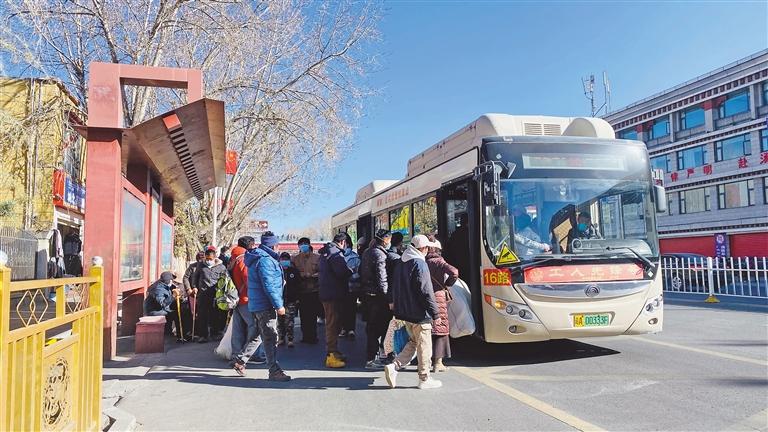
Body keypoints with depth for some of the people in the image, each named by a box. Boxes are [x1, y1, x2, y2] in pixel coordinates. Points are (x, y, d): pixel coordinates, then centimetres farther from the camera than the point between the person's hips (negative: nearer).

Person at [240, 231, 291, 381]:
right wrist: (279, 305, -20)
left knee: (257, 335, 19)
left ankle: (241, 362, 24)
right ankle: (274, 371, -1)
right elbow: (269, 286, -23)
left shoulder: (256, 258, 15)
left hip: (256, 305, 10)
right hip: (266, 306, -10)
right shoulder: (265, 260, -18)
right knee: (271, 338, -5)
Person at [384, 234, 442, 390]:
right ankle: (424, 379, 15)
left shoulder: (401, 263, 10)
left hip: (405, 312, 8)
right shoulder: (420, 264, -17)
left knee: (413, 342, 20)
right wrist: (435, 314, -15)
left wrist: (396, 304, 25)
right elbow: (426, 292, -20)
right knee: (424, 346, 5)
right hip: (419, 313, -8)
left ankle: (393, 366, 8)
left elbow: (395, 288, 17)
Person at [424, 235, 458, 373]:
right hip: (437, 296, -4)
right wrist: (447, 284, -5)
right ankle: (437, 362, 5)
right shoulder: (438, 261, -9)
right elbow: (454, 272, -21)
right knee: (440, 329, 5)